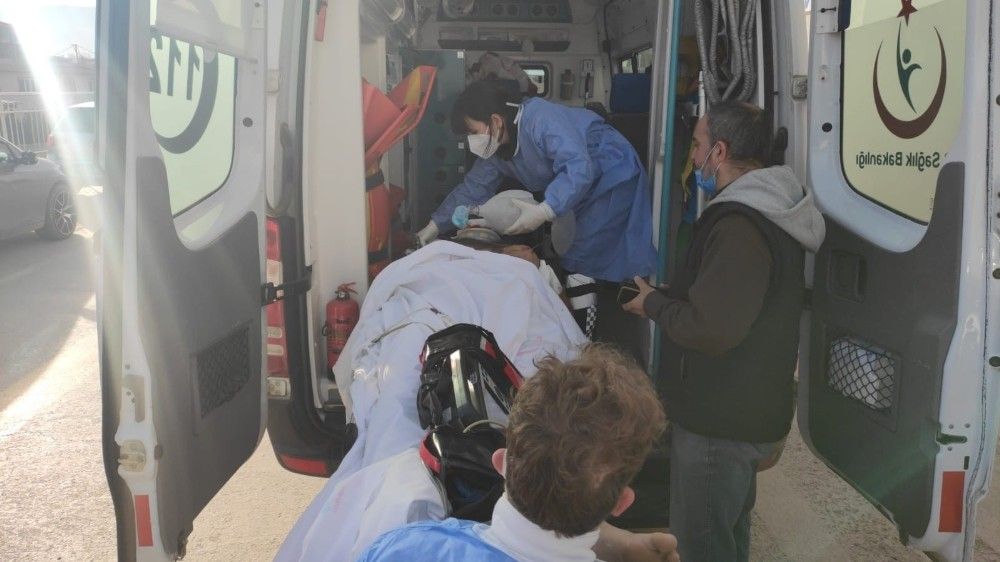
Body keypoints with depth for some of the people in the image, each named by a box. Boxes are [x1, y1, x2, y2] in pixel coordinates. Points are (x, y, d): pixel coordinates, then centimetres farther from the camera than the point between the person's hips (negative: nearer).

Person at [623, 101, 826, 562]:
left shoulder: (740, 227, -27)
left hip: (720, 422, -10)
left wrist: (654, 304, -13)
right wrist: (667, 296, 11)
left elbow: (710, 330, -30)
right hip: (749, 409, 10)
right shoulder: (773, 210, 8)